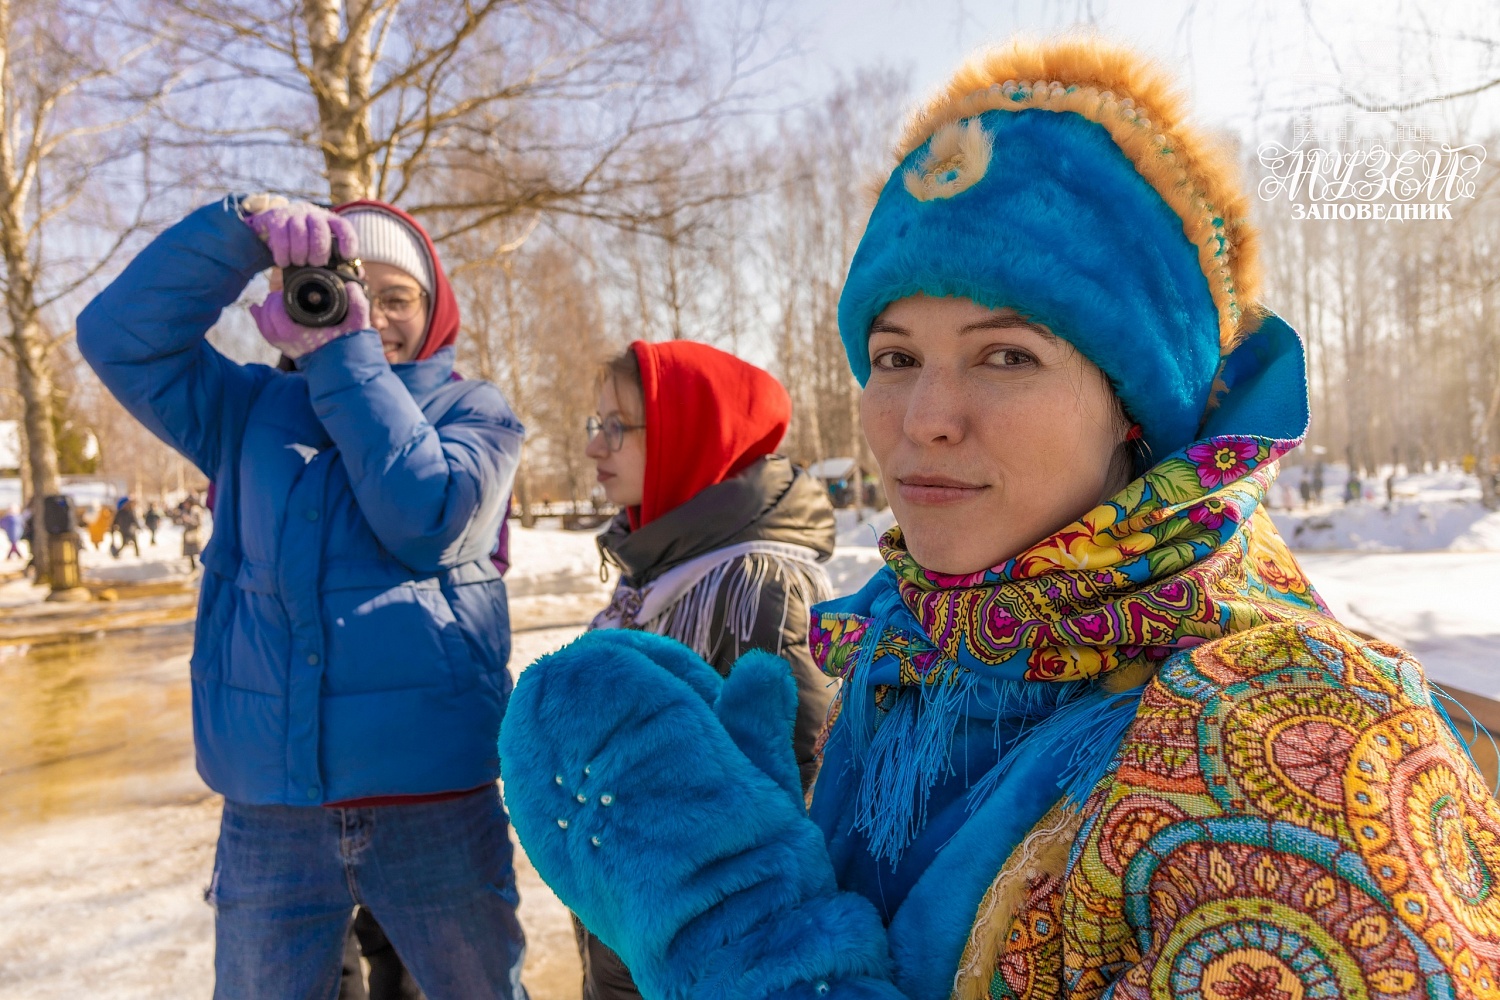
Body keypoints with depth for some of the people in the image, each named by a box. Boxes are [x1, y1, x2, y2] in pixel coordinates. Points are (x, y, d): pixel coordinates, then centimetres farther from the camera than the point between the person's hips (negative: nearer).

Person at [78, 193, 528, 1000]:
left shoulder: (474, 413, 2)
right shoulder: (250, 410, 10)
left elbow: (426, 522, -15)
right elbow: (119, 338, -1)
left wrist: (346, 356, -13)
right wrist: (240, 225, -11)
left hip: (436, 801, -1)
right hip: (268, 810, 2)